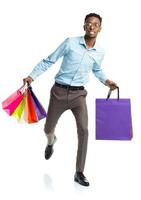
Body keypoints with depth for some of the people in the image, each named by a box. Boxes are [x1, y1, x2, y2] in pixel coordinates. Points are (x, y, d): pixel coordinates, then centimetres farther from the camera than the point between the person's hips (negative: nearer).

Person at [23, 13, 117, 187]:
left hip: (78, 94, 1)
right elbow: (49, 61, -3)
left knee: (83, 130, -15)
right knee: (48, 129, 11)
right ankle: (51, 142, 51)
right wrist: (32, 76, -11)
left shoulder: (100, 52, 2)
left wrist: (106, 81, 6)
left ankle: (79, 173, -3)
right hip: (59, 92, -1)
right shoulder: (70, 42, -10)